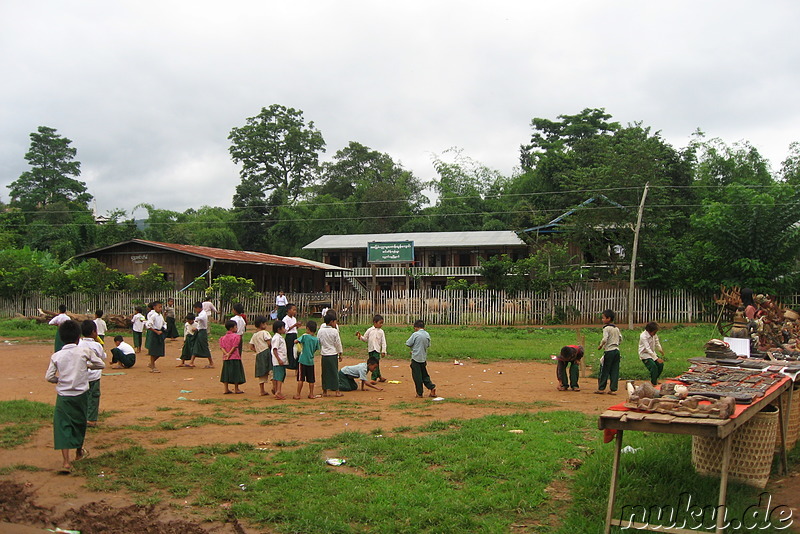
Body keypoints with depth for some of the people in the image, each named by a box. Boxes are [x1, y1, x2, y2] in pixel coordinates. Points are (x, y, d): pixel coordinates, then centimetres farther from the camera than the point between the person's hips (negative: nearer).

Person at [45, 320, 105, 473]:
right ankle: (79, 451, 41)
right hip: (81, 394, 1)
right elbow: (101, 364, 0)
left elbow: (49, 377, -3)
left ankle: (66, 462, -11)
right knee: (80, 422, 20)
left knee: (62, 426, 0)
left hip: (63, 396, -1)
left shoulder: (56, 356, -3)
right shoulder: (85, 351, -6)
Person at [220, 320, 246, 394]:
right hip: (235, 357, -6)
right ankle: (236, 389, 8)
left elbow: (222, 347, 0)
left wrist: (226, 353, -9)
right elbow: (234, 346, -16)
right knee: (236, 372, 3)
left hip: (225, 358, 6)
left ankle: (226, 389, 12)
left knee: (226, 372, 10)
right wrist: (229, 354, -12)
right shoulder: (236, 336, -9)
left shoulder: (223, 337, 9)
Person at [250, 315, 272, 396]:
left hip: (259, 355, 7)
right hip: (267, 352, -6)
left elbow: (251, 347, 12)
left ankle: (262, 390, 13)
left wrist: (258, 351, 14)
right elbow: (269, 343, -14)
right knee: (272, 370, -5)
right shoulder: (264, 332, -6)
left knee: (261, 373, 9)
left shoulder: (254, 335, 14)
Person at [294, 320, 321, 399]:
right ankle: (311, 394, 14)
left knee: (300, 379, 1)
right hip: (311, 361, 4)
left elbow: (296, 341, -17)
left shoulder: (305, 336, -11)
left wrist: (296, 341, 5)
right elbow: (316, 350, 9)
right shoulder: (316, 339, 1)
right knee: (311, 379, 10)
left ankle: (298, 394, 5)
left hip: (303, 360, -4)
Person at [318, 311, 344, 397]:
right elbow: (338, 343, -4)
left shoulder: (320, 331, 1)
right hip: (333, 354, -3)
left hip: (324, 354, 3)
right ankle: (337, 391, 8)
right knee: (334, 372, 4)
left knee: (325, 373, 10)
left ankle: (324, 391, 13)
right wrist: (340, 354, 6)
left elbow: (318, 343, 7)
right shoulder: (334, 331, -10)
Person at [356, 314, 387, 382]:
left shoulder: (381, 331, 0)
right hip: (370, 349, 3)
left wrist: (383, 351, -6)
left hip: (377, 350, -3)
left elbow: (383, 342, 0)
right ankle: (379, 376, 25)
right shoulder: (369, 330, 3)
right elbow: (365, 339, 10)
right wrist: (360, 337, -7)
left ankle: (374, 379, -5)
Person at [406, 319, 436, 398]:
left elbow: (408, 344, -8)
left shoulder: (415, 334, -14)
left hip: (416, 358, -6)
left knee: (417, 376, 2)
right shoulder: (427, 335, 3)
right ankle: (432, 387, 6)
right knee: (424, 375, 18)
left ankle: (419, 393, 6)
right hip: (424, 358, 6)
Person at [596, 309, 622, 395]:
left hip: (609, 351, -7)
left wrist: (600, 346, -6)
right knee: (614, 371, 5)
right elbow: (620, 339, 17)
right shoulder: (617, 328, 14)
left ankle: (601, 388, 6)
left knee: (604, 370, 1)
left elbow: (605, 339, -20)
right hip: (617, 350, 7)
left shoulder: (606, 328, -9)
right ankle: (613, 389, 4)